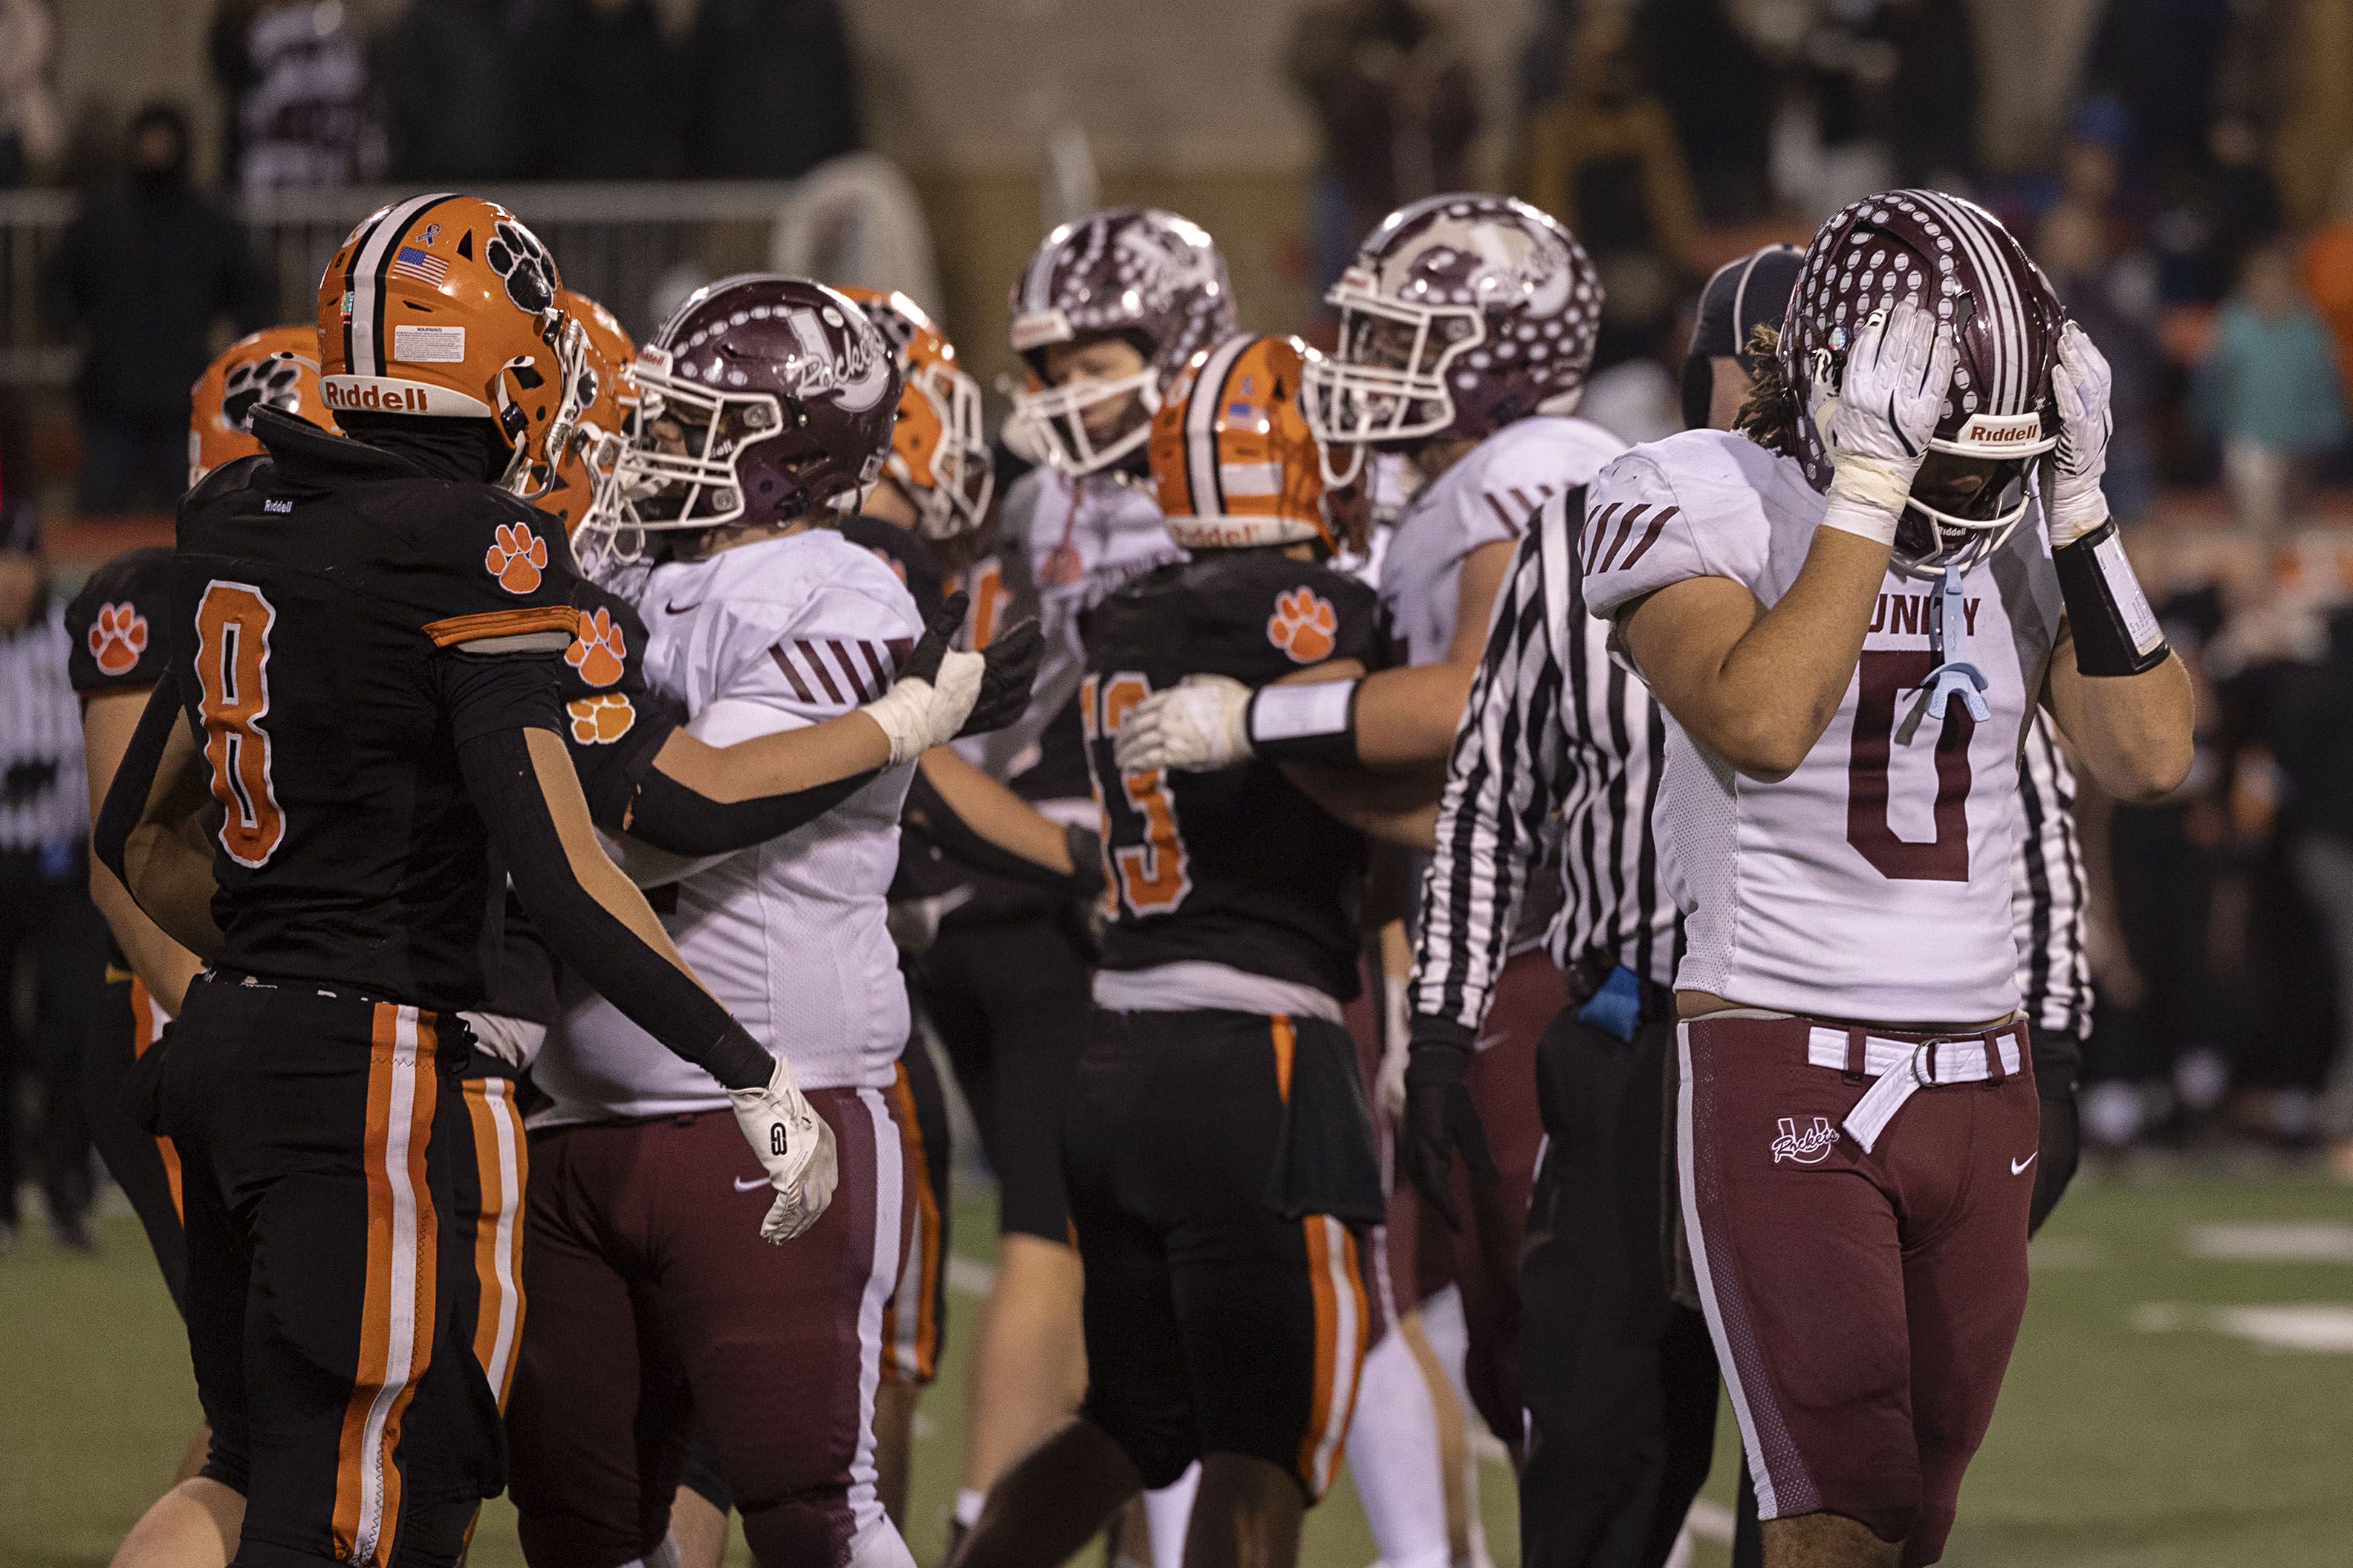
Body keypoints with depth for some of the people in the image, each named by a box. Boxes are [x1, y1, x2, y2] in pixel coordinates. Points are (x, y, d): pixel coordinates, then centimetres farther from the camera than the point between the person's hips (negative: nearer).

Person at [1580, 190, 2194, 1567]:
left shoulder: (2025, 533, 7)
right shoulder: (1710, 507, -9)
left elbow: (2149, 756, -3)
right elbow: (1760, 722, -26)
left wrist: (2079, 505, -8)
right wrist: (1871, 484, -25)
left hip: (1980, 1084, 6)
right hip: (1784, 1081, -6)